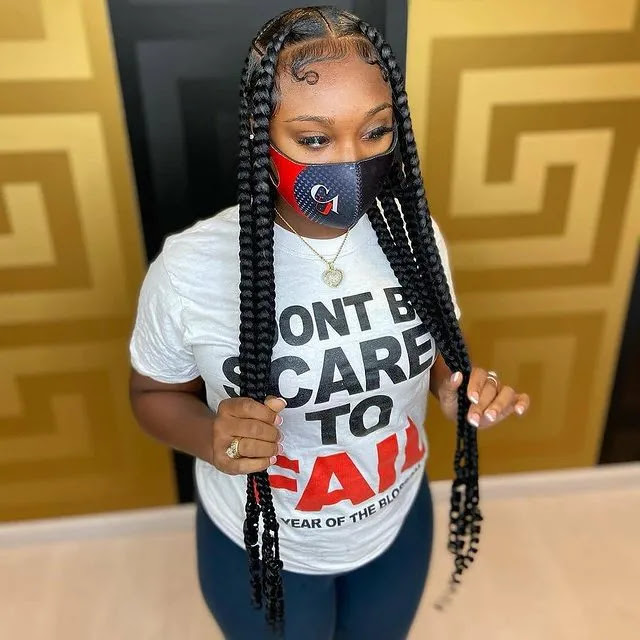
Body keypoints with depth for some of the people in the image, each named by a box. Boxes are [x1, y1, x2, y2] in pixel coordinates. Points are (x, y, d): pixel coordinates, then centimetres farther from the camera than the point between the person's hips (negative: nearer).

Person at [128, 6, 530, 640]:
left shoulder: (414, 234, -15)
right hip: (260, 546, -2)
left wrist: (455, 388, -20)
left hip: (399, 522, 3)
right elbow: (154, 392, -9)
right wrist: (209, 438, -29)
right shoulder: (190, 265, -26)